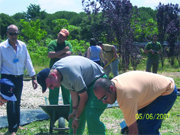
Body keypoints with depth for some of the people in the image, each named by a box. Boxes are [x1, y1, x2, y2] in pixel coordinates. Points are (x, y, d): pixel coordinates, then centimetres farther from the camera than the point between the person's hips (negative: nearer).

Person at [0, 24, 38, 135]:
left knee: (17, 103, 14)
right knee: (11, 103, -8)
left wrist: (33, 77, 8)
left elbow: (28, 62, 8)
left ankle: (16, 125, 28)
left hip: (19, 78, 4)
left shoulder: (22, 46, 3)